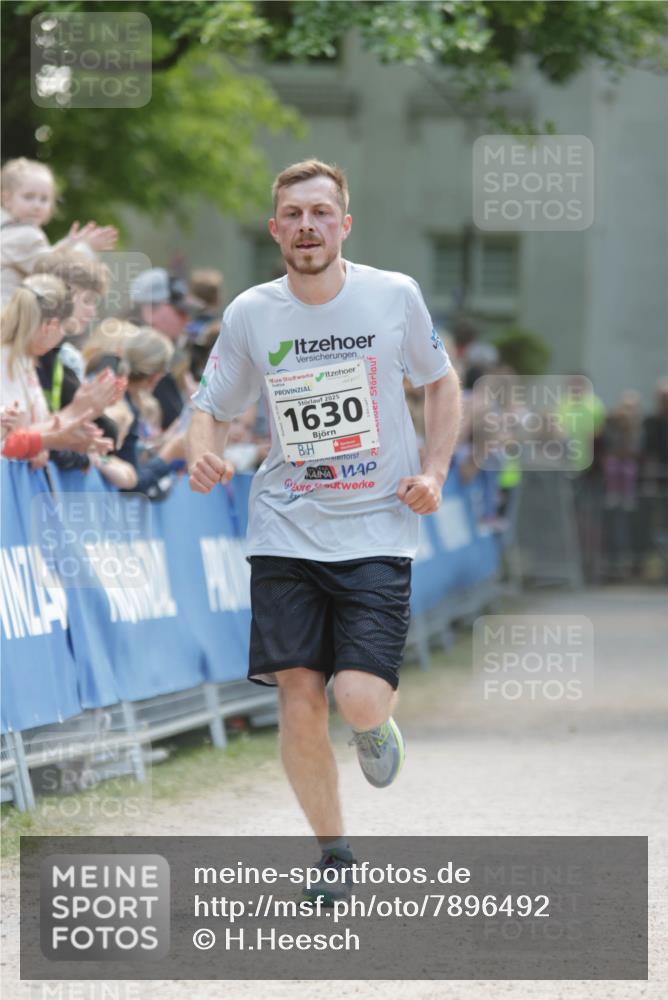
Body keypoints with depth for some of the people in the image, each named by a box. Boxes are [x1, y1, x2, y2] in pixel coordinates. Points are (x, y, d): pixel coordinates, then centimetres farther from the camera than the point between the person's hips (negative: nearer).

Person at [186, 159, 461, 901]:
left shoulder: (395, 296, -3)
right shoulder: (250, 315, -2)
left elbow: (440, 382, 12)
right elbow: (213, 407, 9)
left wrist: (433, 471, -2)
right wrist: (201, 456, -14)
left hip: (377, 530, -1)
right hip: (285, 532, 1)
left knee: (360, 699, -16)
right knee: (299, 705, -5)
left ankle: (376, 727, 23)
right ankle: (334, 854, 16)